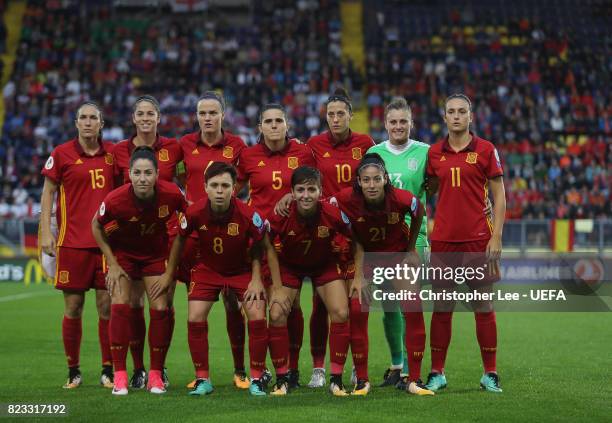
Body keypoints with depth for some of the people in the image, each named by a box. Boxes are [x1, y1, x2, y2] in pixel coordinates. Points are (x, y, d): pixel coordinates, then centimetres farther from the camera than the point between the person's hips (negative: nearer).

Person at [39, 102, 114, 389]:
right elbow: (48, 193, 4)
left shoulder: (113, 153, 7)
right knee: (73, 308, 2)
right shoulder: (61, 154, 0)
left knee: (107, 306, 1)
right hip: (72, 243, -2)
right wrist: (46, 233, -3)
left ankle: (108, 370, 10)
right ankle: (73, 371, 13)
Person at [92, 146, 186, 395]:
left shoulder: (172, 194, -29)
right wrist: (112, 264, -11)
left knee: (160, 309, -6)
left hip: (156, 253, 1)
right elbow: (96, 226, -9)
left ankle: (156, 374, 8)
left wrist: (170, 271, -9)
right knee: (120, 306, -14)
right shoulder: (116, 200, -31)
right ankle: (119, 375, -7)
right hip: (122, 252, -1)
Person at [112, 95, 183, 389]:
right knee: (134, 302, -1)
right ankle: (138, 369, 9)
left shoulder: (173, 148, 2)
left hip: (167, 231, 0)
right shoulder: (119, 151, 4)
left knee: (165, 301, 0)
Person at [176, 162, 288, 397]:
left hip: (243, 269, -1)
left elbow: (267, 248, -14)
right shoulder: (194, 213, -24)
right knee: (195, 319, -11)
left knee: (257, 317, -15)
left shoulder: (247, 214, -28)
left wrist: (277, 289, -13)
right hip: (207, 269, 1)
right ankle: (202, 379, 4)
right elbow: (180, 239, -4)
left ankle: (256, 379, 1)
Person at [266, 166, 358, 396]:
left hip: (325, 265, 0)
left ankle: (336, 379, 0)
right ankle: (281, 379, 3)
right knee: (276, 315, -13)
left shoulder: (333, 214, -30)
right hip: (289, 265, 0)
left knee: (341, 313, -13)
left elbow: (358, 239, -11)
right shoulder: (280, 216, -30)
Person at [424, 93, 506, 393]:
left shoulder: (485, 150, 0)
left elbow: (499, 196, 0)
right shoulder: (434, 153, 8)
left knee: (483, 306, 1)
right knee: (441, 307, 3)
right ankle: (437, 373, 10)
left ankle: (490, 374, 9)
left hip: (478, 239, -2)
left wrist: (496, 236, -7)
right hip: (443, 239, 2)